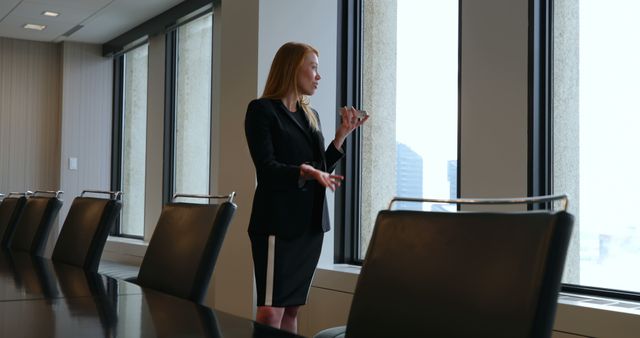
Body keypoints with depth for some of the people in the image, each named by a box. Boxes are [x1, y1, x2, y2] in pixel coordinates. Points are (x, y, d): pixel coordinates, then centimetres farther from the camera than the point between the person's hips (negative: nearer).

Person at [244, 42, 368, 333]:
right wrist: (305, 171, -31)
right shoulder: (262, 110, -4)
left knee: (292, 308, 9)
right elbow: (266, 168, -15)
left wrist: (342, 135, 7)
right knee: (270, 311, -11)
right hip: (278, 221, -7)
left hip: (311, 222, 7)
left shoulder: (311, 115, 17)